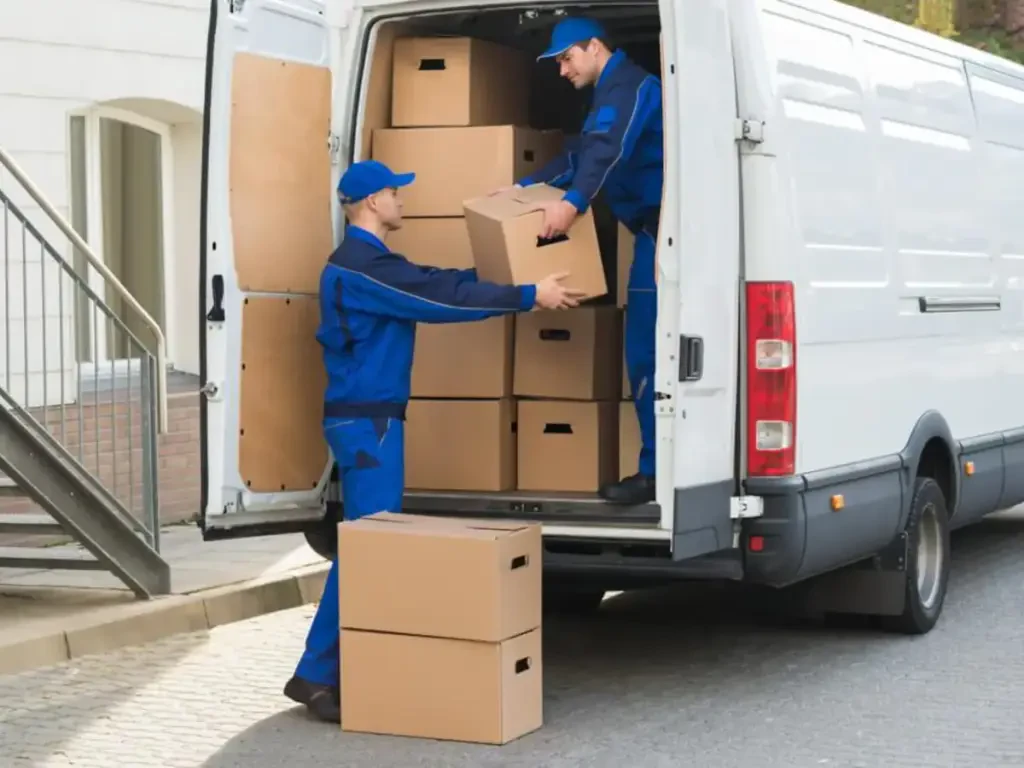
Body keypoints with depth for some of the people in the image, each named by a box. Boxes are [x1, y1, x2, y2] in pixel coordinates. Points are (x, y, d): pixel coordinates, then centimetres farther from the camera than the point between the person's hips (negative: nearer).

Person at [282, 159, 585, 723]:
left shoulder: (366, 263, 17)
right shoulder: (362, 267, -16)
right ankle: (316, 674, -8)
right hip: (365, 420, -10)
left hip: (370, 417, 10)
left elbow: (436, 284, 23)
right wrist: (528, 297, -15)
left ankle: (349, 668, 14)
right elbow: (443, 300, -19)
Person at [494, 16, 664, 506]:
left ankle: (656, 471, -6)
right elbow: (580, 154, 28)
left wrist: (573, 202, -42)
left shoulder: (628, 86, -11)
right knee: (650, 350, 11)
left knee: (645, 352, -10)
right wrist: (525, 187, 21)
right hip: (654, 229, 11)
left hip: (660, 230, -11)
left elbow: (610, 150, -29)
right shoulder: (612, 94, 22)